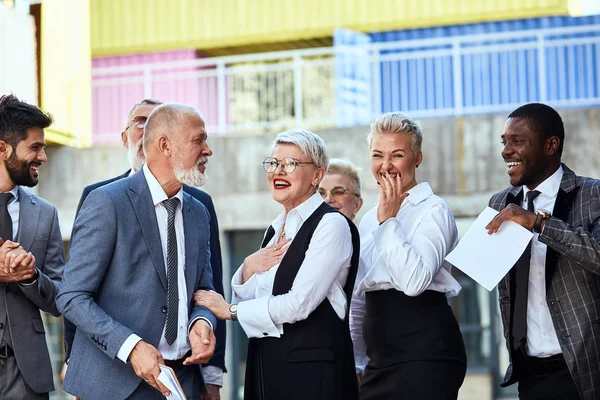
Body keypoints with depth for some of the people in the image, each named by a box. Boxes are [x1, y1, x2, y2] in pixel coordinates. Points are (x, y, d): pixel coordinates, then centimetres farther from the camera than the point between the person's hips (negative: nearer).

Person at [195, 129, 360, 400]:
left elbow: (299, 304, -19)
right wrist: (249, 268, -5)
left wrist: (230, 310, -7)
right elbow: (247, 301, 15)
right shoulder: (276, 229, 14)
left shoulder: (331, 224, -10)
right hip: (267, 366, 7)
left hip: (311, 369, -7)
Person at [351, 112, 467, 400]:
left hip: (424, 350, -7)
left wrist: (388, 221, -14)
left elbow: (415, 281, -22)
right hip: (380, 356, 7)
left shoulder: (432, 210, -7)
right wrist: (355, 362, 21)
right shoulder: (370, 219, 16)